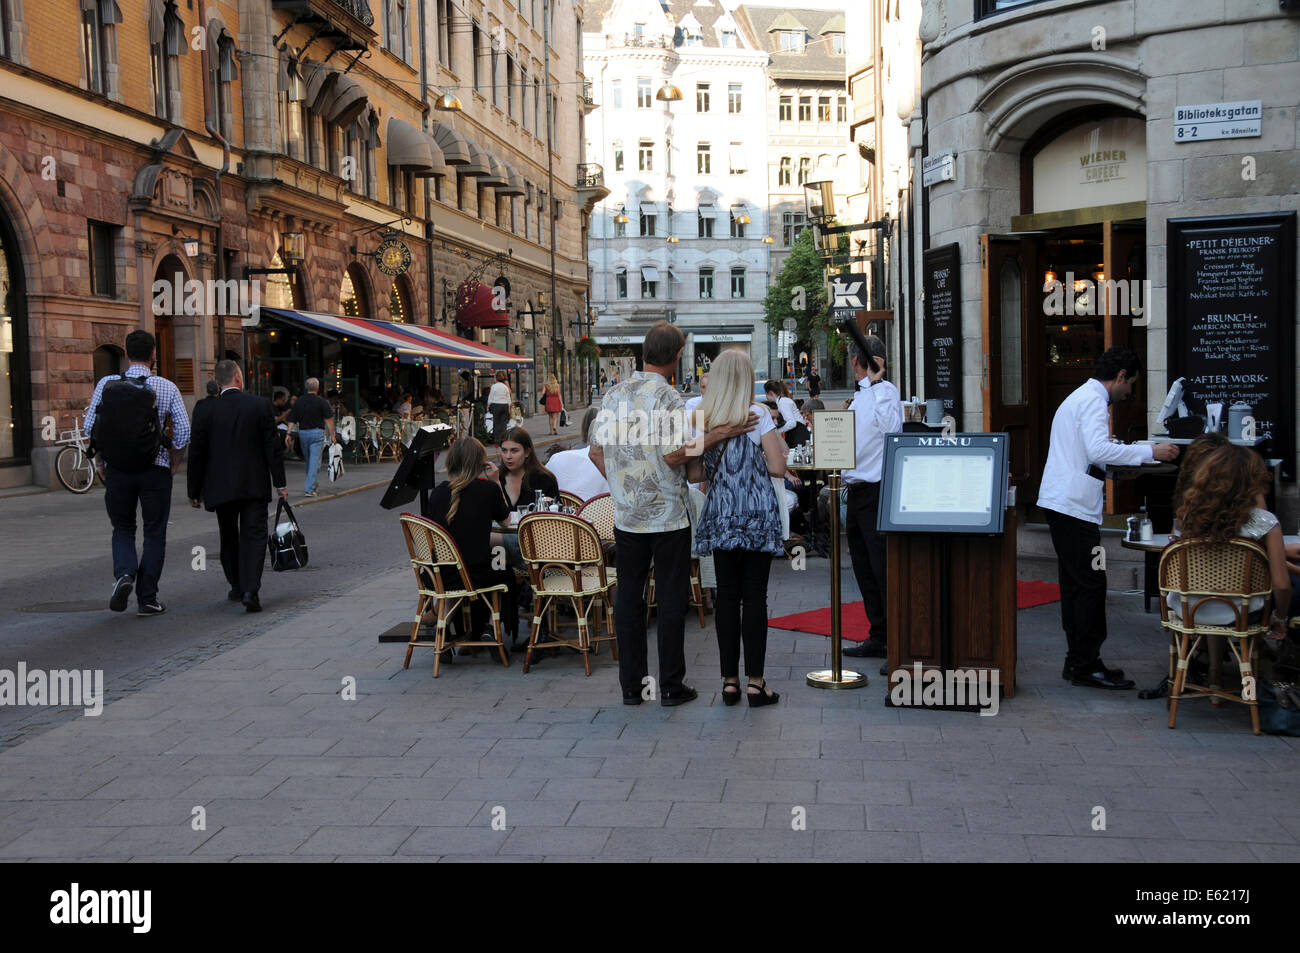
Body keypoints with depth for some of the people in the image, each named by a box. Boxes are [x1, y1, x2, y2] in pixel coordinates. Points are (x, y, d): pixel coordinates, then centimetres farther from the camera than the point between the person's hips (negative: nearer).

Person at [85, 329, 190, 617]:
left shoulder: (106, 384, -2)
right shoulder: (166, 387, -5)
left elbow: (90, 426, -2)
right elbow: (184, 430, -8)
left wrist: (99, 461, 11)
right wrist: (174, 463, 7)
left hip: (117, 470, 1)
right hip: (155, 470, -1)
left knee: (123, 529, 18)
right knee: (154, 533, 9)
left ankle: (124, 574, -9)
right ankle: (147, 599, 8)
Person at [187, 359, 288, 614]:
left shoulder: (205, 411, -3)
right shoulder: (261, 405, -4)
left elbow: (197, 455, 0)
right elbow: (272, 447, -4)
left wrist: (194, 491, 9)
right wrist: (280, 483, 2)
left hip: (221, 488, 1)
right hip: (255, 486, -1)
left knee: (229, 539, 17)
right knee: (254, 536, -2)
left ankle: (237, 587, 29)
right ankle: (250, 590, -17)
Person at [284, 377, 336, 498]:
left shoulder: (299, 401, 5)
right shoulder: (322, 401, -6)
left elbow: (291, 420, 3)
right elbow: (329, 420, -8)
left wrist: (288, 434, 4)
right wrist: (332, 435, -5)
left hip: (302, 433, 4)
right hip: (317, 432, -4)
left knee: (308, 460, 19)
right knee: (314, 461, -3)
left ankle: (311, 485, 30)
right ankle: (309, 489, -10)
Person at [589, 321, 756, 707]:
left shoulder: (615, 394, 6)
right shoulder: (667, 397, -14)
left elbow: (597, 451, 9)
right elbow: (673, 456, -19)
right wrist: (718, 434, -17)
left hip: (626, 513, 5)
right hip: (667, 514, -5)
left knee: (628, 596, 10)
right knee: (671, 597, 3)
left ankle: (631, 684, 15)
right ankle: (671, 686, 7)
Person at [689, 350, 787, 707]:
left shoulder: (700, 419, 2)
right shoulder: (757, 415, -7)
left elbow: (694, 474, 3)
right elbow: (778, 467, -9)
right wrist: (753, 463, 10)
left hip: (720, 516, 3)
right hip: (757, 515, -3)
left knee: (726, 596, 8)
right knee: (754, 596, 0)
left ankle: (730, 680, 11)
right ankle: (755, 681, 2)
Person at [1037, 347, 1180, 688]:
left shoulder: (1079, 397, 22)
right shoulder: (1094, 400, -10)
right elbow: (1098, 449, -24)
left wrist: (1131, 454, 28)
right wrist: (1150, 452, -19)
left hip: (1059, 503, 11)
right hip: (1075, 506, -11)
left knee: (1075, 585, 13)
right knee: (1091, 586, -6)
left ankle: (1078, 661, 18)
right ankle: (1087, 666, -2)